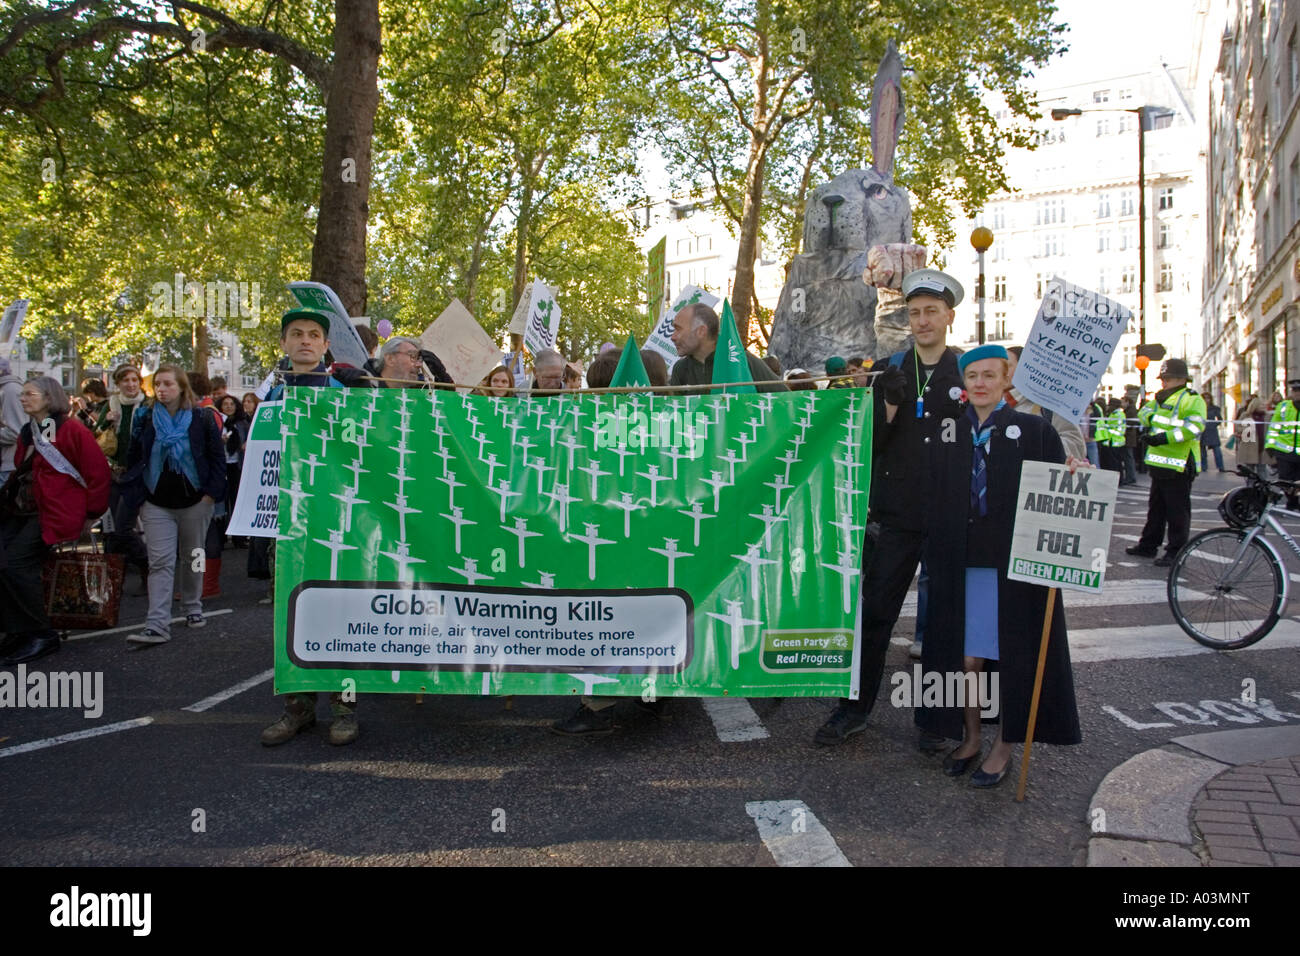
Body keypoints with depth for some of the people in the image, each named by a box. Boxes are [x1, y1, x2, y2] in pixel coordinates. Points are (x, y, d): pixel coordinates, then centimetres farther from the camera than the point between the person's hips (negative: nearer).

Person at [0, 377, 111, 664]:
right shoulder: (27, 433, 17)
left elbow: (99, 473, -10)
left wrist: (91, 514, -7)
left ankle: (42, 635, -9)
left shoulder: (72, 430, -8)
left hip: (55, 513, -8)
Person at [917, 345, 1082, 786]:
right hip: (963, 561, 3)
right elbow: (937, 497, 8)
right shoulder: (952, 432, 9)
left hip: (1013, 562, -3)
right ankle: (970, 738, 27)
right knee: (965, 655, 9)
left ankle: (1004, 747, 19)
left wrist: (1074, 474, -26)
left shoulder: (1033, 430, -1)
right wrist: (937, 554, -1)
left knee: (1011, 654, 5)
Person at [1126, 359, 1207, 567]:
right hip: (1159, 463, 9)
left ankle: (1176, 552, 4)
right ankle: (1148, 545, 29)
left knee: (1177, 510, -3)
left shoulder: (1192, 400, -11)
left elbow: (1193, 428, -22)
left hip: (1178, 466, -9)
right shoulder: (1162, 398, 17)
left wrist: (1165, 437, -26)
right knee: (1156, 507, 18)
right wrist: (1149, 419, 1)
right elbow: (1144, 411, 24)